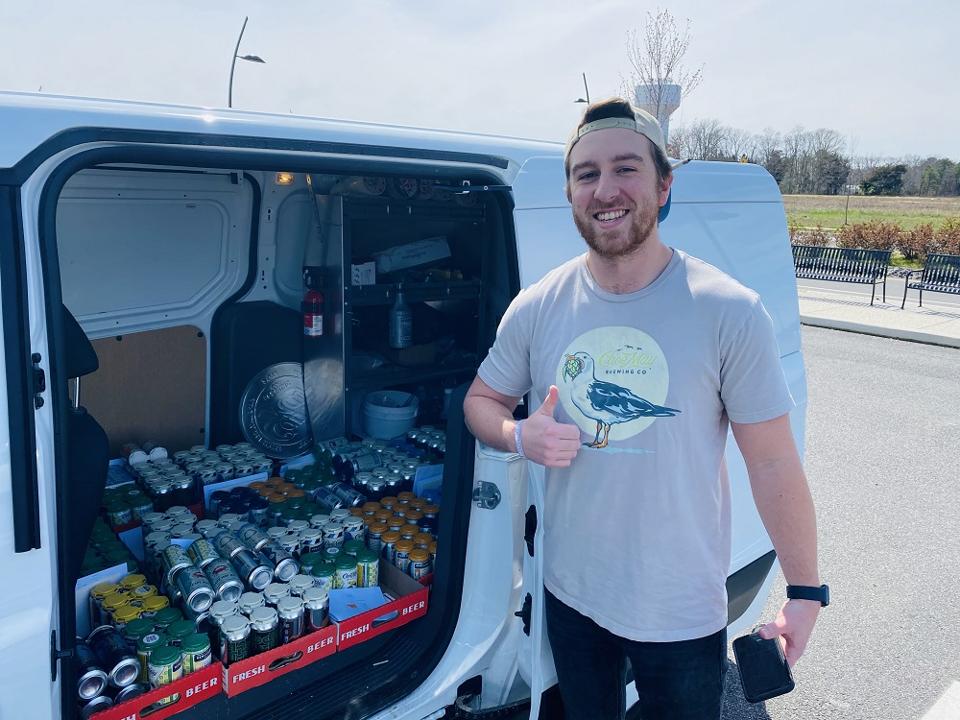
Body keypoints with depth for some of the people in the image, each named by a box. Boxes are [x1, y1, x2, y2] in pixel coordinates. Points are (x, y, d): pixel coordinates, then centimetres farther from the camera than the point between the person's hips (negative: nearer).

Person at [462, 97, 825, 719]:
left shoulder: (730, 312, -16)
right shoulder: (535, 308, -7)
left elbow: (773, 463, -10)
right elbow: (482, 401, 6)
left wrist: (806, 590, -6)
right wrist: (522, 436, -16)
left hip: (684, 612, -2)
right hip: (570, 593, 3)